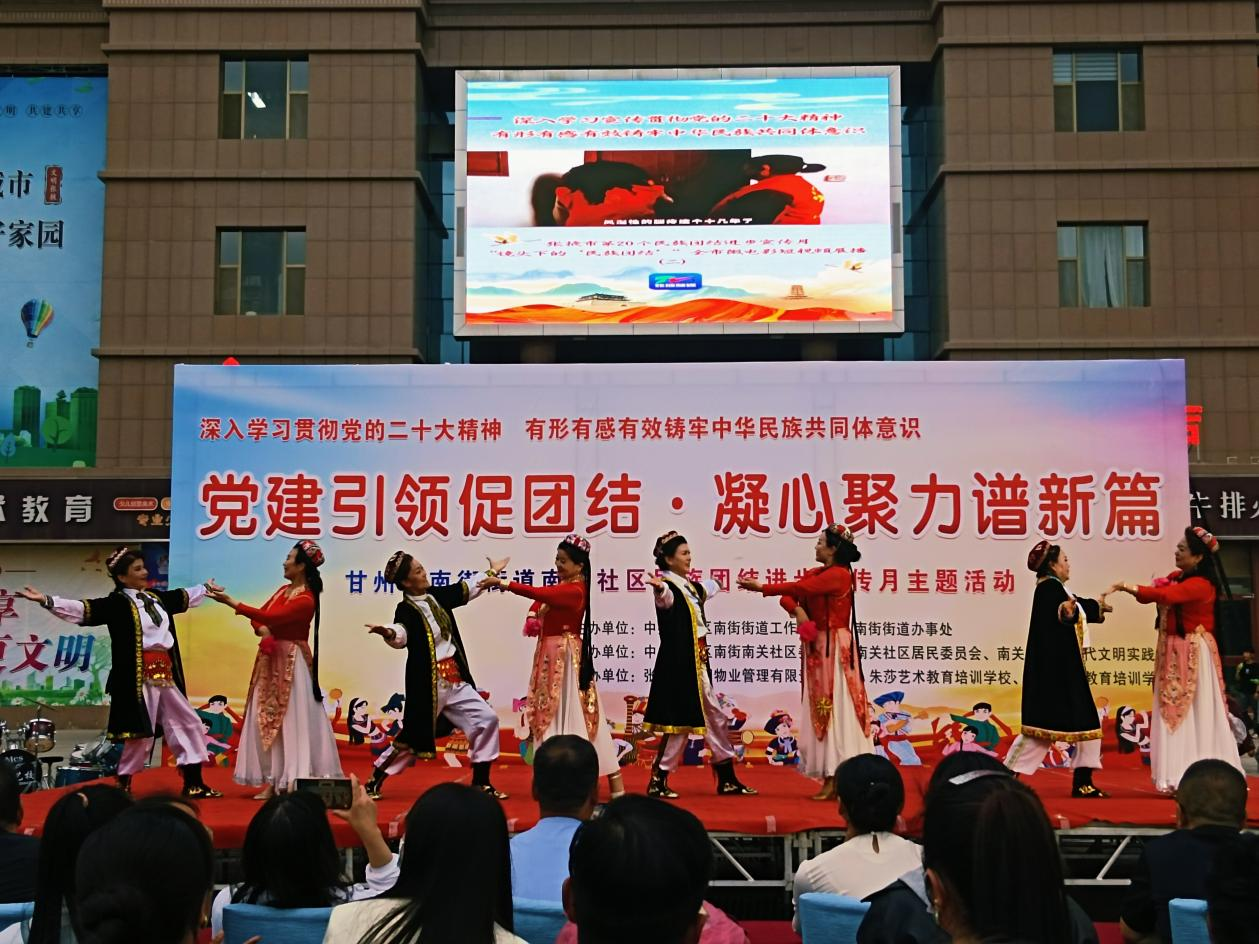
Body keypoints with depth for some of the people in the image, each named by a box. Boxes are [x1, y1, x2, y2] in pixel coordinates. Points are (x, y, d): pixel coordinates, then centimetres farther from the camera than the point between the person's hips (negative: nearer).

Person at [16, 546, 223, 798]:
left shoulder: (156, 598, 14)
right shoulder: (117, 603, -7)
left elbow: (184, 597, 33)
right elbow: (84, 609, -20)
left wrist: (205, 588, 49)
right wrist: (46, 600, -32)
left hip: (165, 675, 8)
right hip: (139, 677, -8)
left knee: (188, 723, 9)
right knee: (140, 731, -5)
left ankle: (194, 784, 18)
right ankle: (123, 785, 12)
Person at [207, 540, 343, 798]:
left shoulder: (306, 600, -18)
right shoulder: (283, 590, 10)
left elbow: (270, 618, -27)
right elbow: (259, 615, 12)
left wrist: (231, 602, -27)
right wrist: (262, 630, -13)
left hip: (292, 663, -9)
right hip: (271, 660, 9)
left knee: (293, 721, -6)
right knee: (268, 719, 8)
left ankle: (295, 781, -2)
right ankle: (272, 781, 12)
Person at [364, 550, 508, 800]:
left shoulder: (437, 595, 7)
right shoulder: (406, 609, -14)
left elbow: (468, 589, 24)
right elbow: (401, 635, -34)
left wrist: (492, 571, 35)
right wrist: (387, 633, -57)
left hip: (455, 679, 7)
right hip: (427, 683, -7)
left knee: (486, 719, 2)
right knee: (412, 736, 1)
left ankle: (481, 783, 13)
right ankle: (374, 783, 20)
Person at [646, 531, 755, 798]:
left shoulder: (691, 587, 13)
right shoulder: (669, 587, -14)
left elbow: (709, 588, 38)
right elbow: (666, 599, -41)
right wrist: (660, 589, -62)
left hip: (698, 664, 10)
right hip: (678, 665, -10)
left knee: (715, 716, 14)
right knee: (681, 721, -6)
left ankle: (727, 779, 23)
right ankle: (658, 781, 4)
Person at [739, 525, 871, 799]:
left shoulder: (839, 574, -11)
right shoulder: (815, 573, 15)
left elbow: (800, 588, -20)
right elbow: (788, 595, 7)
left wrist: (761, 588, -16)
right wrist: (797, 611, -14)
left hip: (835, 649, -8)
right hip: (816, 648, 8)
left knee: (836, 709, -8)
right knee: (822, 711, 5)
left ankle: (838, 780, -7)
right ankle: (830, 780, 7)